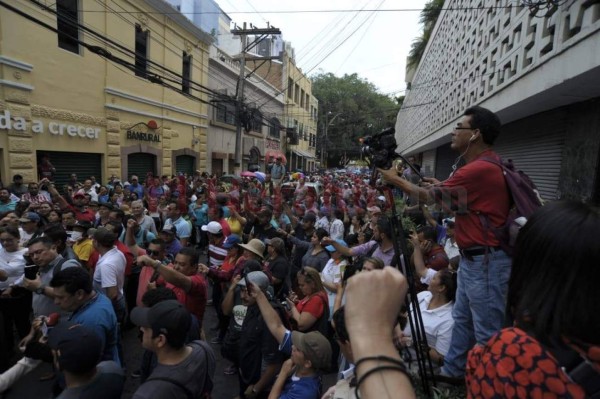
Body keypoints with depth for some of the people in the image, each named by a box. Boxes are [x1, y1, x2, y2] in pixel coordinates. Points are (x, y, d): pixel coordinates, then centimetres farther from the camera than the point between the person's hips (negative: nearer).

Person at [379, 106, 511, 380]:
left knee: (487, 330, 4)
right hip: (474, 257, 11)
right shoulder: (487, 164, 11)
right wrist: (444, 186, 16)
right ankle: (453, 371, 35)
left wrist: (396, 180, 0)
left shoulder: (479, 169, -22)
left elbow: (429, 197, -13)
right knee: (462, 319, 20)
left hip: (486, 261, -11)